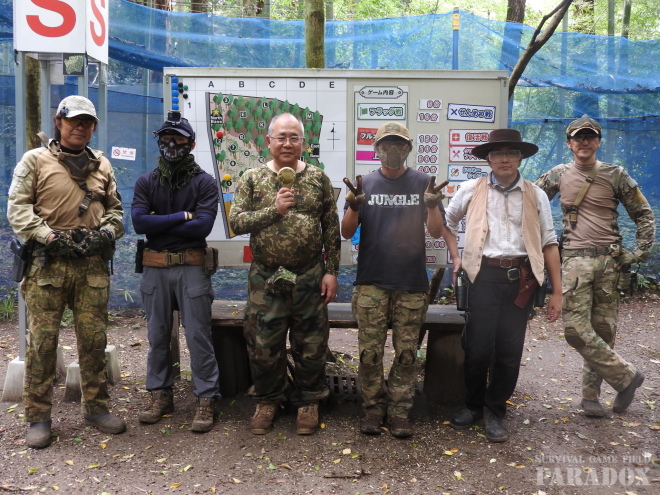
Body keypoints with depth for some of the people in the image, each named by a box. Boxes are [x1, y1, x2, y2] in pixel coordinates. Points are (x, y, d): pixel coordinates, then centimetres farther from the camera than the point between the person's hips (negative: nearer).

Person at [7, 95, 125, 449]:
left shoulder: (101, 165, 17)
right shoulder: (35, 160, 5)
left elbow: (115, 207, 20)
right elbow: (17, 208, -1)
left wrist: (107, 232, 0)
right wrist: (47, 236, -14)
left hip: (93, 264, 3)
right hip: (48, 263, -3)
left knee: (94, 339, 7)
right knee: (42, 340, -1)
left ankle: (96, 407, 20)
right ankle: (38, 417, 11)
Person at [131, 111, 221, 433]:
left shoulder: (205, 183, -1)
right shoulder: (146, 182, 7)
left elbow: (203, 226, -14)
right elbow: (138, 222, -8)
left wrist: (158, 224, -10)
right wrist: (182, 216, -11)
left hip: (192, 268, -3)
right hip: (155, 269, 3)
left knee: (198, 336, -1)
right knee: (157, 336, 11)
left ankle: (206, 399, 8)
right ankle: (160, 395, 25)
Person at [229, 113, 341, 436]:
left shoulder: (318, 178, 3)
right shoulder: (252, 179, 2)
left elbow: (331, 228, 4)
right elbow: (236, 221, -6)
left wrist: (331, 270, -2)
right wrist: (274, 209, -19)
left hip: (310, 277, 0)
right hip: (265, 278, 0)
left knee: (311, 345, 9)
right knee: (263, 345, 8)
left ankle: (308, 401, 28)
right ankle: (268, 401, 29)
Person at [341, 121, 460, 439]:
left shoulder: (423, 183, 6)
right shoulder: (365, 184, 7)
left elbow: (437, 232, 2)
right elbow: (347, 233, 3)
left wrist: (432, 206, -18)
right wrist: (354, 206, -16)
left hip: (412, 284, 0)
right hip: (371, 282, 1)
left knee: (406, 352, 4)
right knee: (370, 351, 3)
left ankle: (400, 410, 15)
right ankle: (373, 407, 17)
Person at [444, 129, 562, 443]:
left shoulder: (536, 195, 8)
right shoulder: (472, 190, 6)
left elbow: (549, 243, 8)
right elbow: (447, 222, 21)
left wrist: (557, 292, 4)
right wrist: (457, 256, 10)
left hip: (521, 278, 1)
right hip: (484, 275, -1)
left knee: (510, 352, 5)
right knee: (478, 349, -2)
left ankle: (495, 412, 25)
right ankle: (473, 405, 25)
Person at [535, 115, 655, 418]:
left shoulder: (615, 175, 6)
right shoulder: (558, 175, 9)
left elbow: (644, 214, 10)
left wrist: (641, 251, 0)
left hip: (610, 260, 0)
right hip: (575, 260, 0)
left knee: (603, 331, 3)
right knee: (576, 329, -11)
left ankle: (591, 394, 17)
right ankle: (626, 376, 7)